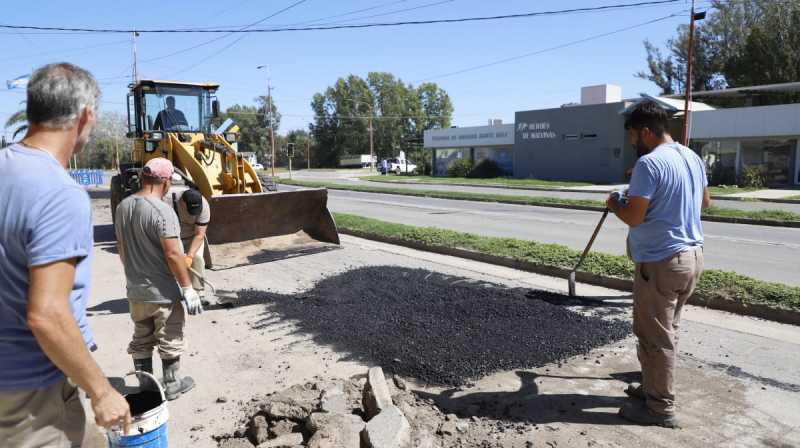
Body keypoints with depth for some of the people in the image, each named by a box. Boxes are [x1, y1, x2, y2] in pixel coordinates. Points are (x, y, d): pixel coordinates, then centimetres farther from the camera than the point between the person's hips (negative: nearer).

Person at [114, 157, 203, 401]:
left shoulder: (122, 207, 1)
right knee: (170, 341, 11)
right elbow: (172, 254, -24)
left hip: (136, 291, 7)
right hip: (164, 292, -7)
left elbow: (121, 248, 11)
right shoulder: (161, 211, -23)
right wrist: (188, 288, -17)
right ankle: (171, 385, 25)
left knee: (141, 341, 18)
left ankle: (145, 387, 30)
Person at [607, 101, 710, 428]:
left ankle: (660, 408, 12)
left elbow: (634, 217, -21)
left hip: (661, 261, -9)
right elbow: (705, 202, 24)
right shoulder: (693, 158, 10)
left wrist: (614, 204, -2)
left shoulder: (648, 163, -19)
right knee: (667, 331, 20)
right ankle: (654, 388, 33)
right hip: (692, 255, 9)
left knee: (655, 336, 2)